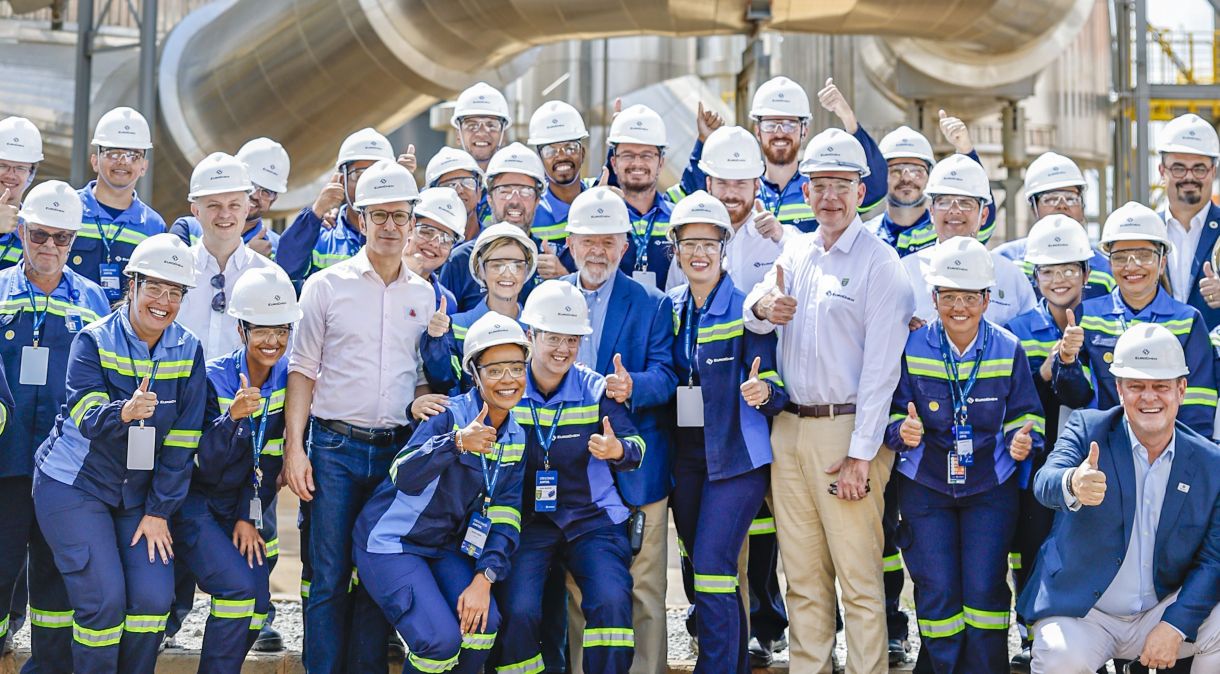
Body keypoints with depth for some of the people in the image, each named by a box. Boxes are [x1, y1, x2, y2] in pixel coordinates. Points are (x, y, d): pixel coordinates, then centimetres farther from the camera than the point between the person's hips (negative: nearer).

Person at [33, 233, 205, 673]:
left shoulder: (188, 350, -2)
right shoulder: (94, 341, -10)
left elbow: (183, 437, -3)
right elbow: (86, 416, -24)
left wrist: (160, 510, -7)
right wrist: (124, 412, -46)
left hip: (138, 494, 3)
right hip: (75, 486, -3)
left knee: (153, 596, -10)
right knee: (103, 598, -14)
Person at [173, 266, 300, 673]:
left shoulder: (287, 378, -5)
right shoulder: (213, 378, -18)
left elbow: (269, 460, 1)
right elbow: (205, 466, -21)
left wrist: (249, 517, -4)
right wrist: (231, 417, -37)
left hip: (239, 505, 5)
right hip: (193, 501, -5)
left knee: (257, 600, -4)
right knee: (238, 587, -21)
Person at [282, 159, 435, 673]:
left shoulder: (424, 295, 10)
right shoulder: (327, 286, 2)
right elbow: (302, 371, 0)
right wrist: (293, 446, -7)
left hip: (398, 451, 3)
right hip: (335, 447, -2)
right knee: (329, 577, -1)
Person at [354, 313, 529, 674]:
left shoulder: (517, 436, 1)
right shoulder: (451, 415, -18)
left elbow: (506, 514, -2)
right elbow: (404, 477, -33)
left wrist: (484, 578, -15)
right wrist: (458, 442, -49)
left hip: (444, 548, 6)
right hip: (391, 544, -6)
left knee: (484, 626, -18)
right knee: (442, 641, -23)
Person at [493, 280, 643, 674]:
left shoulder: (596, 390, -1)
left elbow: (635, 446, -9)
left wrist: (618, 450, -32)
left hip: (592, 517, 1)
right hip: (526, 520, 0)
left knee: (612, 603, -21)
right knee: (518, 612, -20)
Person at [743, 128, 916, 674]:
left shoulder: (879, 263, -6)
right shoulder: (796, 252, 13)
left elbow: (881, 367, -11)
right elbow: (754, 316, 4)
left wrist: (861, 452, -16)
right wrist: (761, 308, -21)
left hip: (846, 429, -6)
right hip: (788, 427, 6)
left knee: (859, 577, -4)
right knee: (802, 574, 11)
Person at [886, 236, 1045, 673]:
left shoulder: (1008, 349, -2)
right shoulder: (913, 347, -4)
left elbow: (1024, 414, 4)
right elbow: (896, 412, 1)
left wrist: (1024, 440, -17)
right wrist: (902, 430, -22)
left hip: (991, 485, 0)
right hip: (925, 485, 0)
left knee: (984, 587, -4)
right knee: (937, 590, -2)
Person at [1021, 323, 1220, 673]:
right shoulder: (1087, 428, -6)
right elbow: (1045, 482, -24)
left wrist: (1175, 626, -15)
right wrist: (1073, 485, -49)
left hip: (1161, 614, 2)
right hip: (1082, 615, -2)